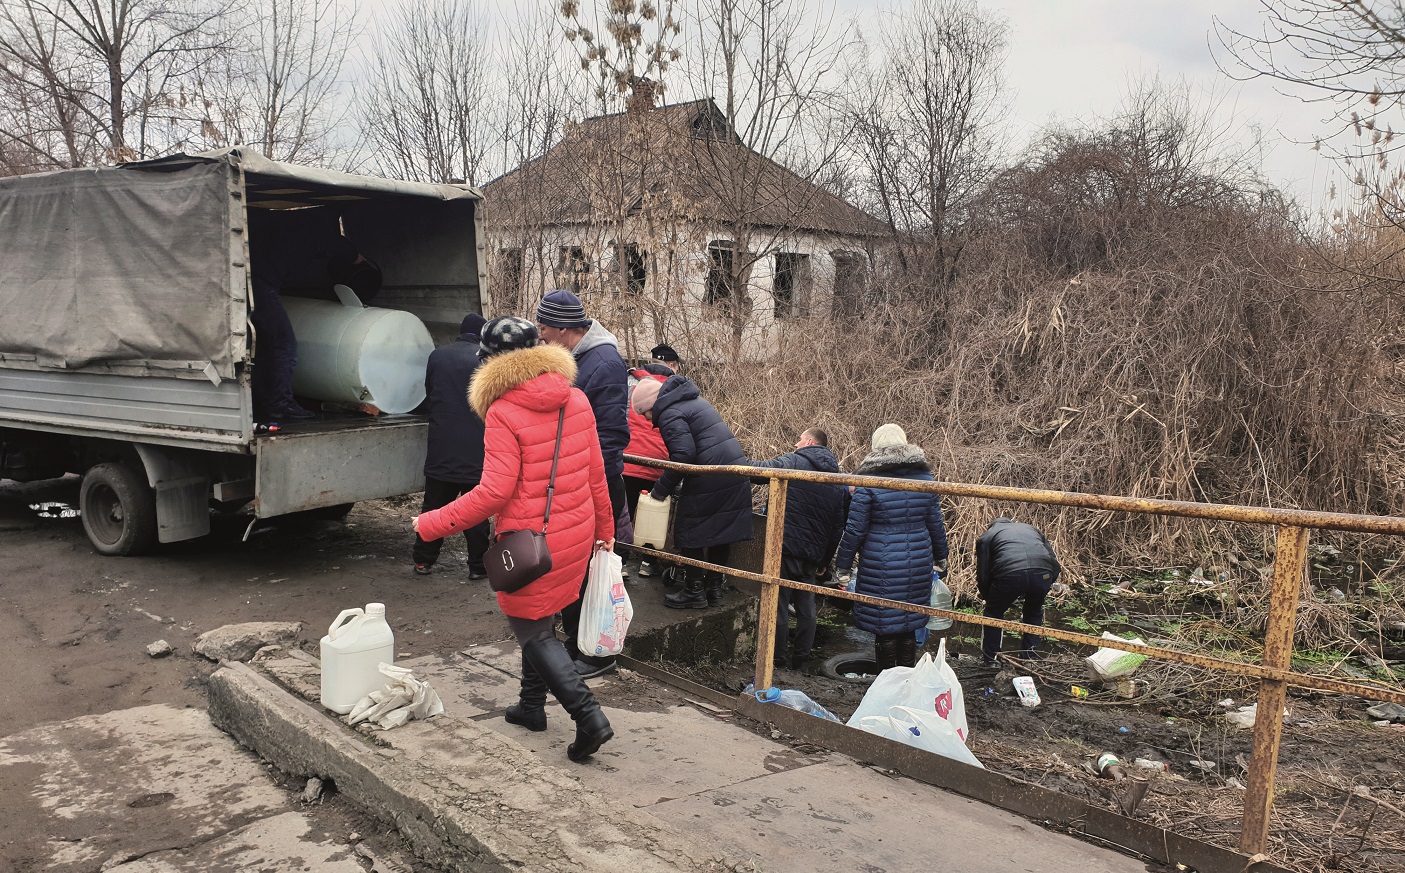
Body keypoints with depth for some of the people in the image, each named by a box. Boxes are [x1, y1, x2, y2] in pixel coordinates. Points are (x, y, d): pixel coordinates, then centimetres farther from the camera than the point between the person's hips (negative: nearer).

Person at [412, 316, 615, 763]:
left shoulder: (503, 412, -17)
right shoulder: (577, 401, 1)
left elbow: (494, 491, -21)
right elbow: (595, 474, 6)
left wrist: (432, 524, -12)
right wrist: (604, 529, 18)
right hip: (576, 534, 7)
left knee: (532, 630, 8)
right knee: (540, 620, 24)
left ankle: (588, 717, -2)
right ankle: (532, 705, 37)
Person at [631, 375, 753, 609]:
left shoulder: (670, 414, -9)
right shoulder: (695, 401, 21)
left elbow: (683, 455, -19)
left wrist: (660, 490, -11)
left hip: (708, 482, -9)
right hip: (737, 474, 9)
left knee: (690, 533, 4)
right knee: (722, 531, 15)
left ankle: (694, 591, 10)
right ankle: (715, 587, 24)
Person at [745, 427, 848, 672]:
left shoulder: (793, 462, -5)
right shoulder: (839, 483, 12)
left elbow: (758, 470, -14)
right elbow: (838, 528, 13)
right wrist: (824, 561, 18)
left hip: (786, 546, -5)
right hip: (813, 555, 5)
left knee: (779, 604, 2)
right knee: (807, 606, 13)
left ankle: (776, 659, 8)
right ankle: (801, 660, 19)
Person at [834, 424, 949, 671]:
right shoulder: (925, 478, 4)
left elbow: (854, 531, -8)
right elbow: (936, 525, 10)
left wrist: (842, 566, 0)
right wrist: (941, 558, 24)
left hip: (881, 566, -5)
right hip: (917, 564, 5)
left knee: (883, 625, 6)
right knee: (909, 625, 15)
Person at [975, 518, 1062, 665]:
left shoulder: (986, 537, 27)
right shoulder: (1031, 529, 37)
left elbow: (983, 575, 20)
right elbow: (1054, 564, 28)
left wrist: (987, 597, 35)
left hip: (1010, 575, -3)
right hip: (1043, 574, 3)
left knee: (993, 613, 21)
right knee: (1034, 613, 30)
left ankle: (989, 659, 25)